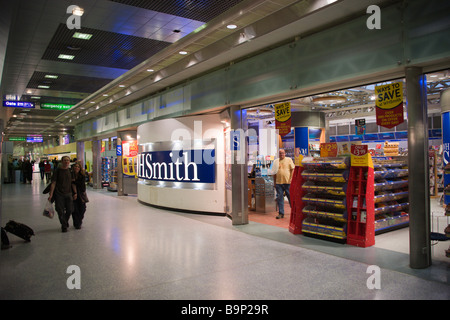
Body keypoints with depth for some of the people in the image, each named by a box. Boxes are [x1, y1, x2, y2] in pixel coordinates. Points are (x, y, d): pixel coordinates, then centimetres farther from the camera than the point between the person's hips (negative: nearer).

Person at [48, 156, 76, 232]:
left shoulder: (70, 171, 7)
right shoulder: (57, 171, -3)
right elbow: (53, 183, -5)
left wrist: (75, 193, 4)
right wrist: (51, 194, -10)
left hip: (69, 193, 3)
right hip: (59, 194, -3)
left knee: (70, 210, 6)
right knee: (60, 211, 0)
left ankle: (66, 221, 35)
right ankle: (64, 226, 17)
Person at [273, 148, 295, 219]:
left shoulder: (289, 160, 5)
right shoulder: (276, 161, 11)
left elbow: (292, 170, 1)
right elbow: (274, 173, 12)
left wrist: (291, 179, -9)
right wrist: (274, 182, 8)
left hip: (287, 182, -2)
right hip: (278, 182, 2)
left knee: (291, 197, 3)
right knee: (279, 198, 3)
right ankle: (281, 213, 11)